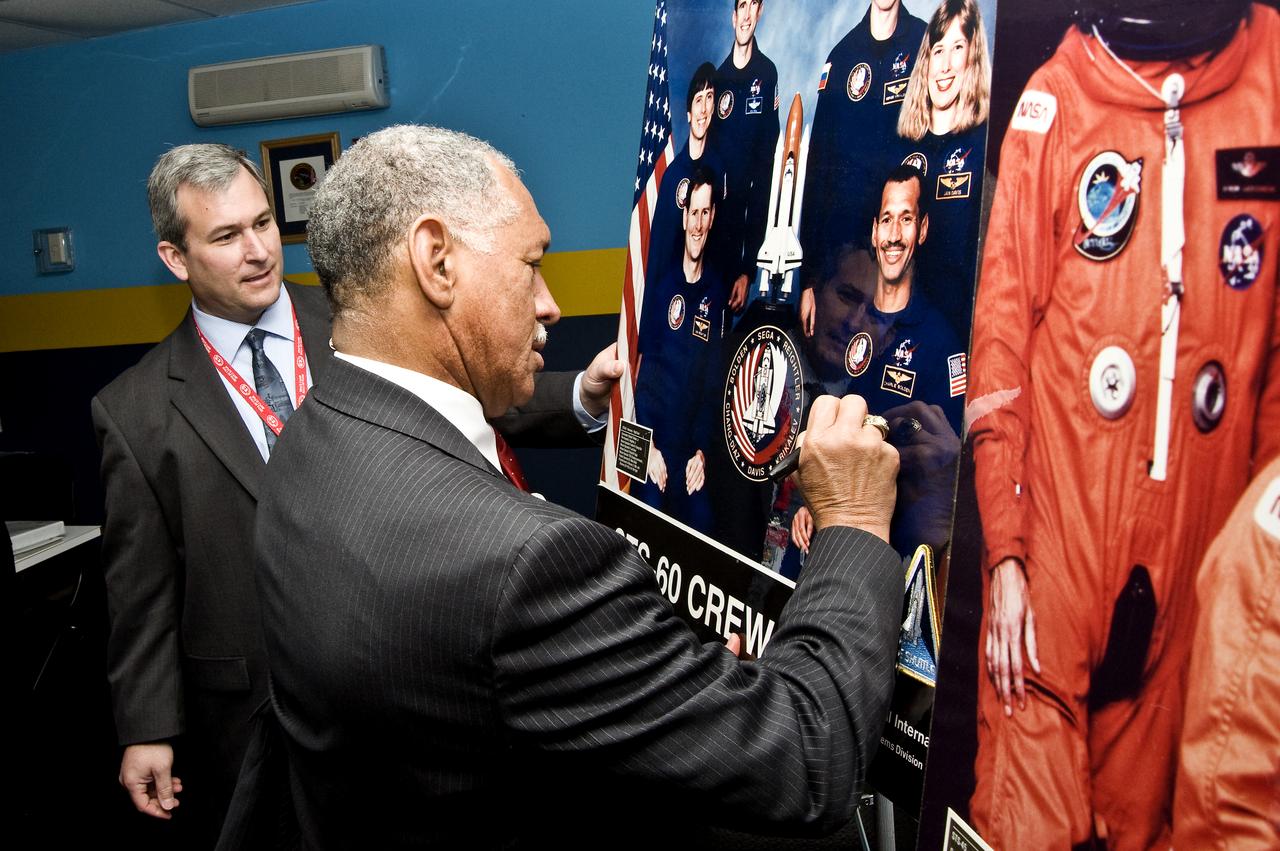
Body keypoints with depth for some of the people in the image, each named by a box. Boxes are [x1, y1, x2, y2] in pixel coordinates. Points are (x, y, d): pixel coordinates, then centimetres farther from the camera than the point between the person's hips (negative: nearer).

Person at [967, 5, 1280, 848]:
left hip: (1201, 528, 2)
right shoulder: (1056, 98, -2)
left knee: (1150, 776, 16)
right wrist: (1003, 550, -7)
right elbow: (1002, 328, -3)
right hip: (1058, 520, -2)